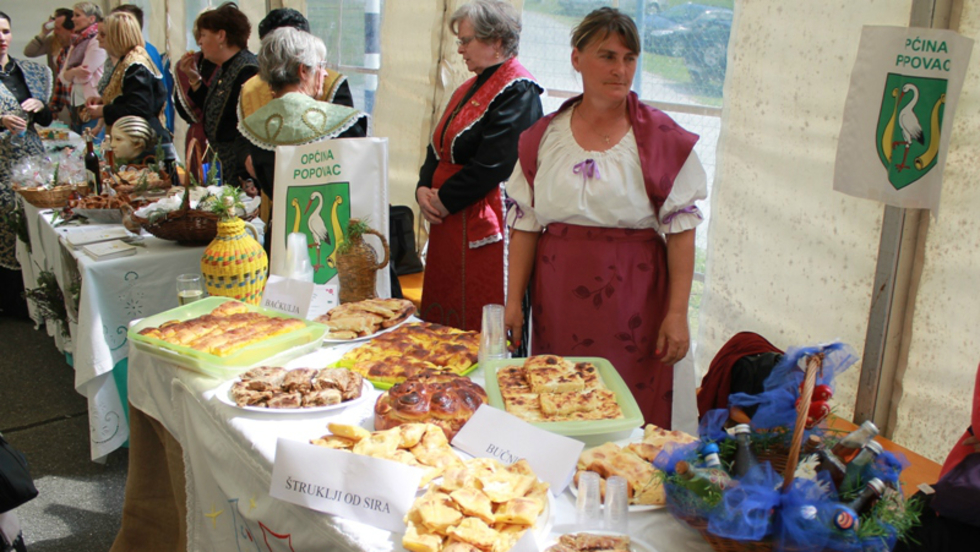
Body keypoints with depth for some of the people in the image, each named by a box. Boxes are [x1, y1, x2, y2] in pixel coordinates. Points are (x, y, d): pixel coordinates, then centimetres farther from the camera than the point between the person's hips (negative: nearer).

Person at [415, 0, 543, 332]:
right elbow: (438, 149, 19)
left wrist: (444, 201, -12)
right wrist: (424, 189, 1)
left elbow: (493, 164, -19)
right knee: (445, 314, 13)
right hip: (449, 222, 9)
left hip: (484, 227, -9)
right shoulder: (470, 89, 19)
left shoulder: (517, 91, -11)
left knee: (480, 326, -4)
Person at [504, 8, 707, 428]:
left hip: (633, 300, -2)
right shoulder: (544, 137, 6)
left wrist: (677, 313, -9)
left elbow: (680, 229, -4)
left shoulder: (661, 138, -2)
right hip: (557, 301, 3)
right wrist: (513, 301, 4)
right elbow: (525, 224, 8)